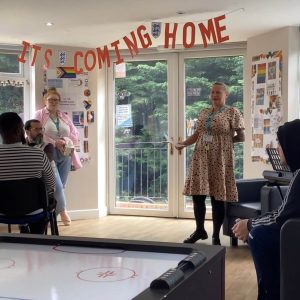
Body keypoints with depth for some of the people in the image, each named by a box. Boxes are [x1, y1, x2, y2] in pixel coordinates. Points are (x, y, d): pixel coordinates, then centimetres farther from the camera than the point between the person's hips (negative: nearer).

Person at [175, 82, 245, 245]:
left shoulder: (233, 112, -3)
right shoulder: (204, 113, 14)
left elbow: (241, 137, -3)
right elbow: (197, 134, 11)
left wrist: (224, 141, 2)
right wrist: (183, 144, -3)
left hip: (220, 159, -5)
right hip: (201, 158, 5)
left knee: (217, 197, 0)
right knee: (197, 194, 6)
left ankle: (216, 236, 13)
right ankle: (200, 230, 25)